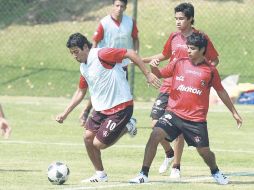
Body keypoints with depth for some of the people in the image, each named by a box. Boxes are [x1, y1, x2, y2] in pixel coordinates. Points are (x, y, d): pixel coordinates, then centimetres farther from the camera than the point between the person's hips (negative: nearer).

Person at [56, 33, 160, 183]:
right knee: (88, 138, 1)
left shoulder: (101, 55, -17)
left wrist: (148, 74, -22)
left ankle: (126, 129, 14)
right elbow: (81, 92, 24)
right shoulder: (83, 67, 10)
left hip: (120, 107, -9)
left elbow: (130, 53, -20)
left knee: (98, 144, -10)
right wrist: (65, 114, 20)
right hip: (101, 109, 9)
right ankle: (100, 175, 16)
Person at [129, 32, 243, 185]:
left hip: (197, 119, -1)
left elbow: (221, 92, 9)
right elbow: (160, 74, 9)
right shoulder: (179, 63, 3)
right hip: (174, 113, 1)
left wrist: (234, 113, 13)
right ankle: (144, 174, -11)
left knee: (204, 151, 2)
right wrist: (153, 67, -14)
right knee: (155, 135, -19)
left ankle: (215, 172, 37)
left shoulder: (210, 70, 0)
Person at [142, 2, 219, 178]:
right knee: (156, 124, -4)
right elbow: (164, 55, 24)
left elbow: (214, 60, 3)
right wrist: (142, 60, 14)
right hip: (168, 87, 4)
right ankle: (169, 154, 21)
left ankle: (176, 167, 11)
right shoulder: (174, 37, 8)